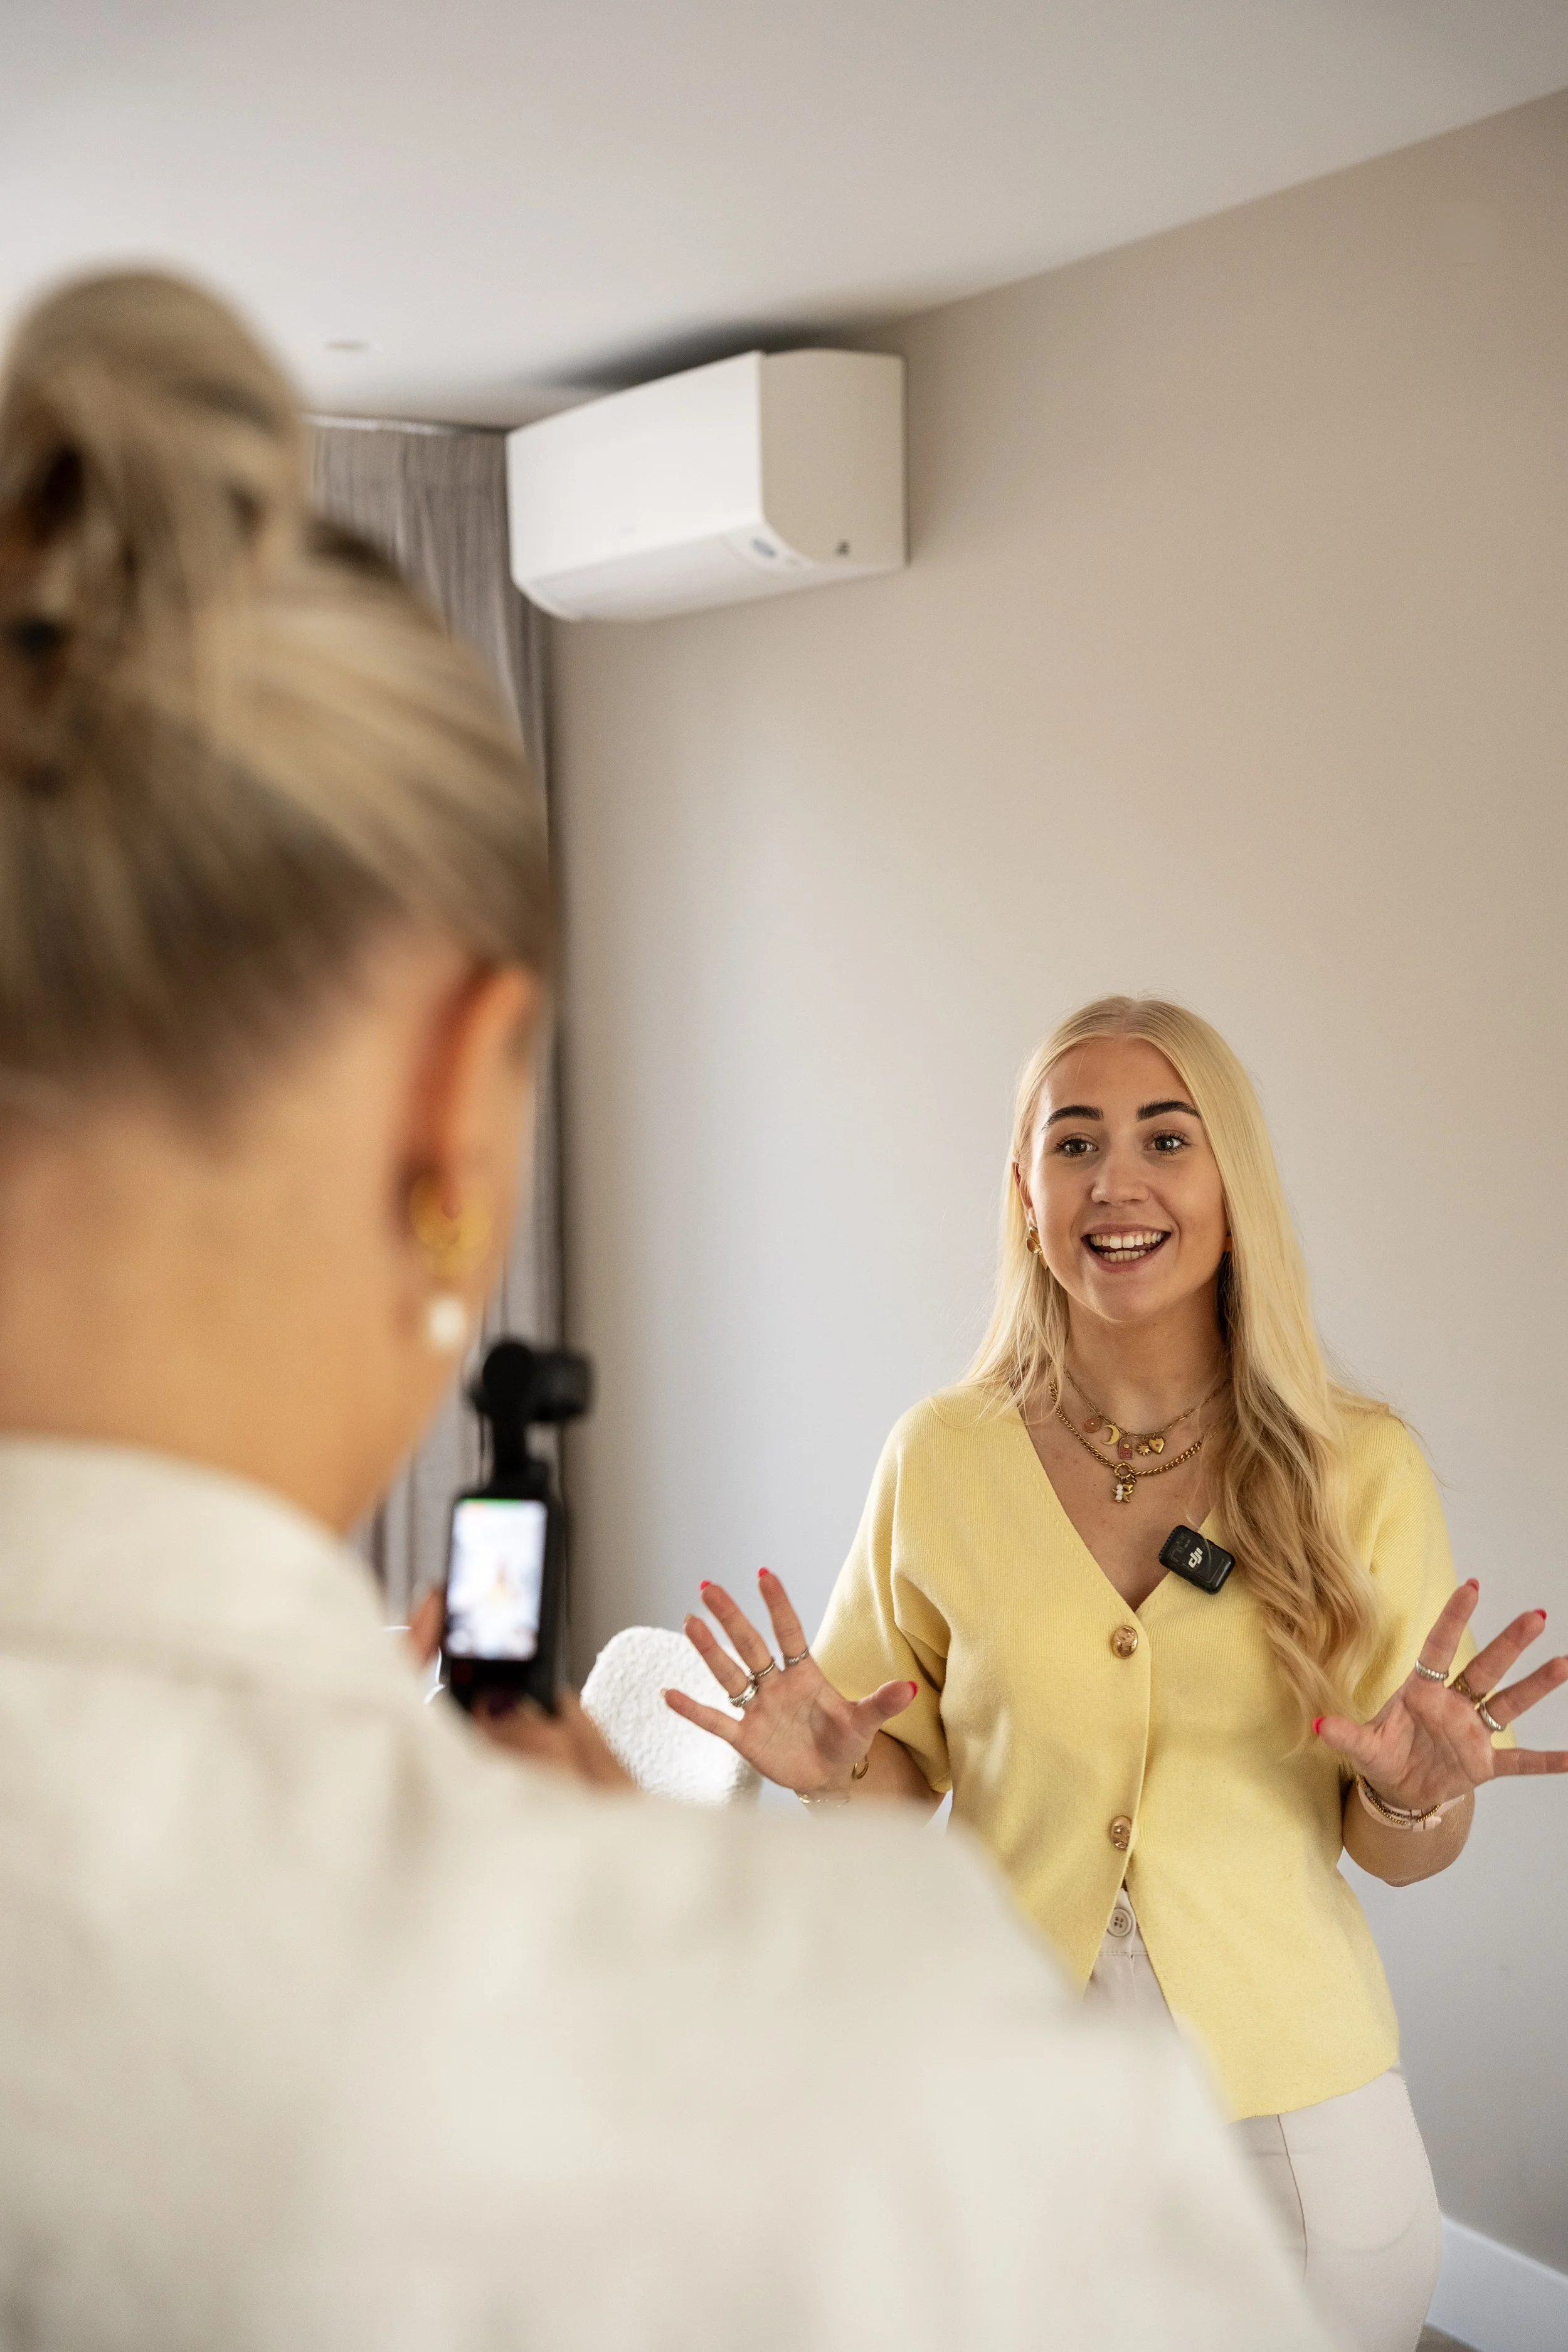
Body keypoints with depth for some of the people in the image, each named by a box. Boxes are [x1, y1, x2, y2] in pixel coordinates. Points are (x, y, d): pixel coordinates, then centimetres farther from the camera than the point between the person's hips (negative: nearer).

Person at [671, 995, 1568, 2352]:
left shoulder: (1359, 1466, -6)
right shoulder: (941, 1457, -5)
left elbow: (1401, 1854, 1)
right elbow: (910, 1765, 7)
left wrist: (1416, 1794, -21)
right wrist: (834, 1771, -14)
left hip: (1291, 2110, 0)